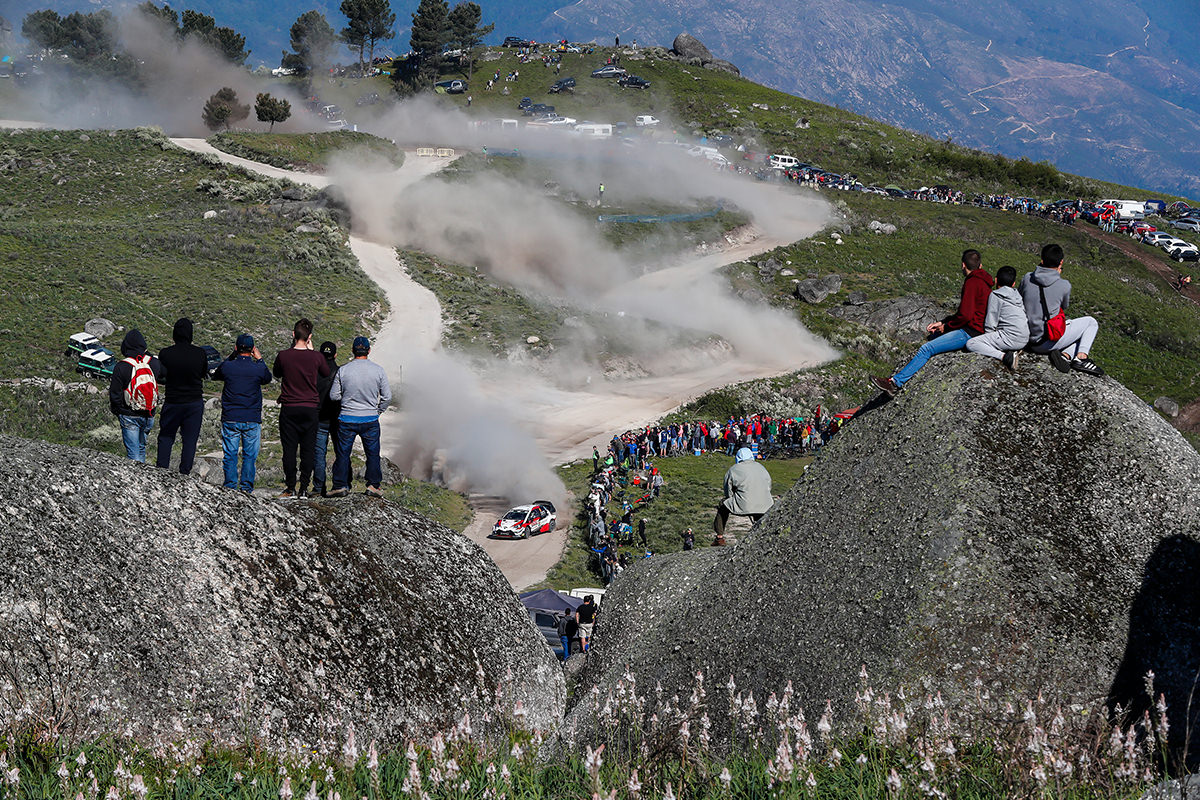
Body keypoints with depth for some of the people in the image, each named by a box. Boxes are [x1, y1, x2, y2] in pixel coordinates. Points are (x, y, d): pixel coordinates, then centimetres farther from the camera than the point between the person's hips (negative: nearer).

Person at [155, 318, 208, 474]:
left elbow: (160, 376, -1)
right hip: (195, 402, 0)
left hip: (172, 402, 0)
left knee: (166, 437, 15)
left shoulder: (165, 354, -13)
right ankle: (184, 474, 9)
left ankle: (161, 470, 9)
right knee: (190, 440, 9)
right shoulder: (200, 353, -11)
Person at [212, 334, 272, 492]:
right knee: (250, 456, 7)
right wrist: (259, 359, 20)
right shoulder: (259, 369, -8)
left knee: (230, 455, 7)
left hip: (230, 419, 0)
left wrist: (232, 356, 15)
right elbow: (267, 378, 15)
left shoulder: (227, 366, -8)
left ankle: (230, 487, 6)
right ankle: (246, 487, 4)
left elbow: (216, 374, 16)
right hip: (252, 420, 0)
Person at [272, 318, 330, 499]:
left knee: (289, 449, 4)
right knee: (308, 450, 6)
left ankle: (290, 488, 3)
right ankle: (304, 488, 4)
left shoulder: (283, 356, -8)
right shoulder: (316, 357, -7)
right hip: (310, 408, 0)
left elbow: (276, 373, 13)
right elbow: (326, 373, 13)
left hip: (289, 409, 0)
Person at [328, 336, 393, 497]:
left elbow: (334, 396, -1)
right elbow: (387, 397, -2)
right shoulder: (378, 370, -7)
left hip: (347, 419, 0)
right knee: (373, 453, 13)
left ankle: (340, 485, 12)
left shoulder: (343, 371, -9)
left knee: (343, 453, 11)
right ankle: (373, 485, 12)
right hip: (370, 419, 0)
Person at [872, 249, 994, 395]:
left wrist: (946, 326, -4)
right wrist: (942, 323, 10)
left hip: (969, 333, -10)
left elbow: (965, 316, -21)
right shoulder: (983, 282, 17)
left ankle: (896, 383, -17)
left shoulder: (972, 283, -15)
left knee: (927, 349, -15)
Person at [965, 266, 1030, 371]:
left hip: (1011, 338, -8)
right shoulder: (1017, 295, 16)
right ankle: (1014, 349, 8)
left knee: (970, 344, -11)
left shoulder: (995, 295, -5)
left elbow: (990, 324, -8)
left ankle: (1005, 356, -25)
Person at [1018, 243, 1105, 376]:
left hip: (1032, 342, 6)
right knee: (1091, 323, 15)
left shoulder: (1027, 278, -3)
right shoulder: (1064, 285, -12)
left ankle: (1066, 355, -1)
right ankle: (1081, 357, -2)